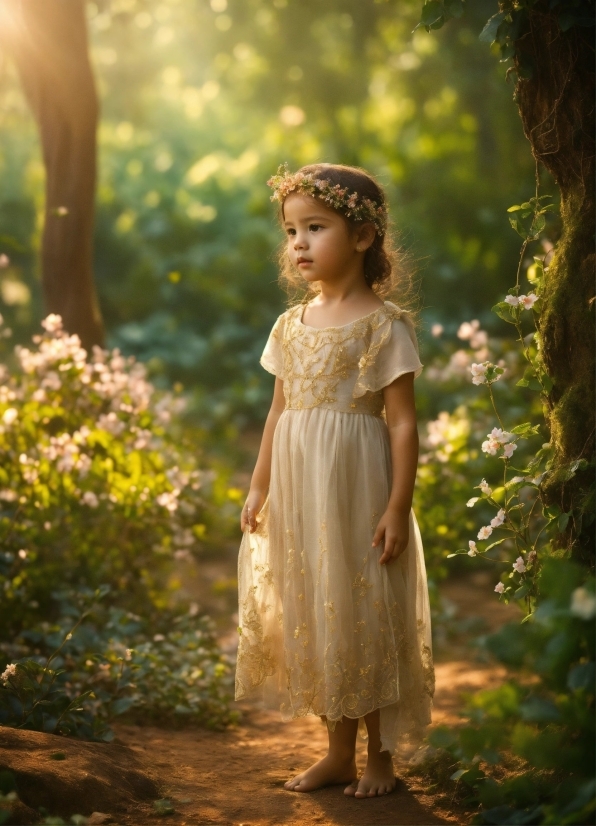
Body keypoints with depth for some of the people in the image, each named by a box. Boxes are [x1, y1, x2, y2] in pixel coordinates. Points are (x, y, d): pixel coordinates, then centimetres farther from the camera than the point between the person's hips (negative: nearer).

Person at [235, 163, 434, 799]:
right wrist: (259, 489, 13)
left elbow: (402, 421, -10)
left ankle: (381, 756, 16)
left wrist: (398, 507, -14)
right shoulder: (291, 324, 9)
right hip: (298, 489, 6)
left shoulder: (383, 324, -8)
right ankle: (338, 752, 23)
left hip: (356, 487, -6)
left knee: (365, 614, 1)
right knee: (315, 614, 11)